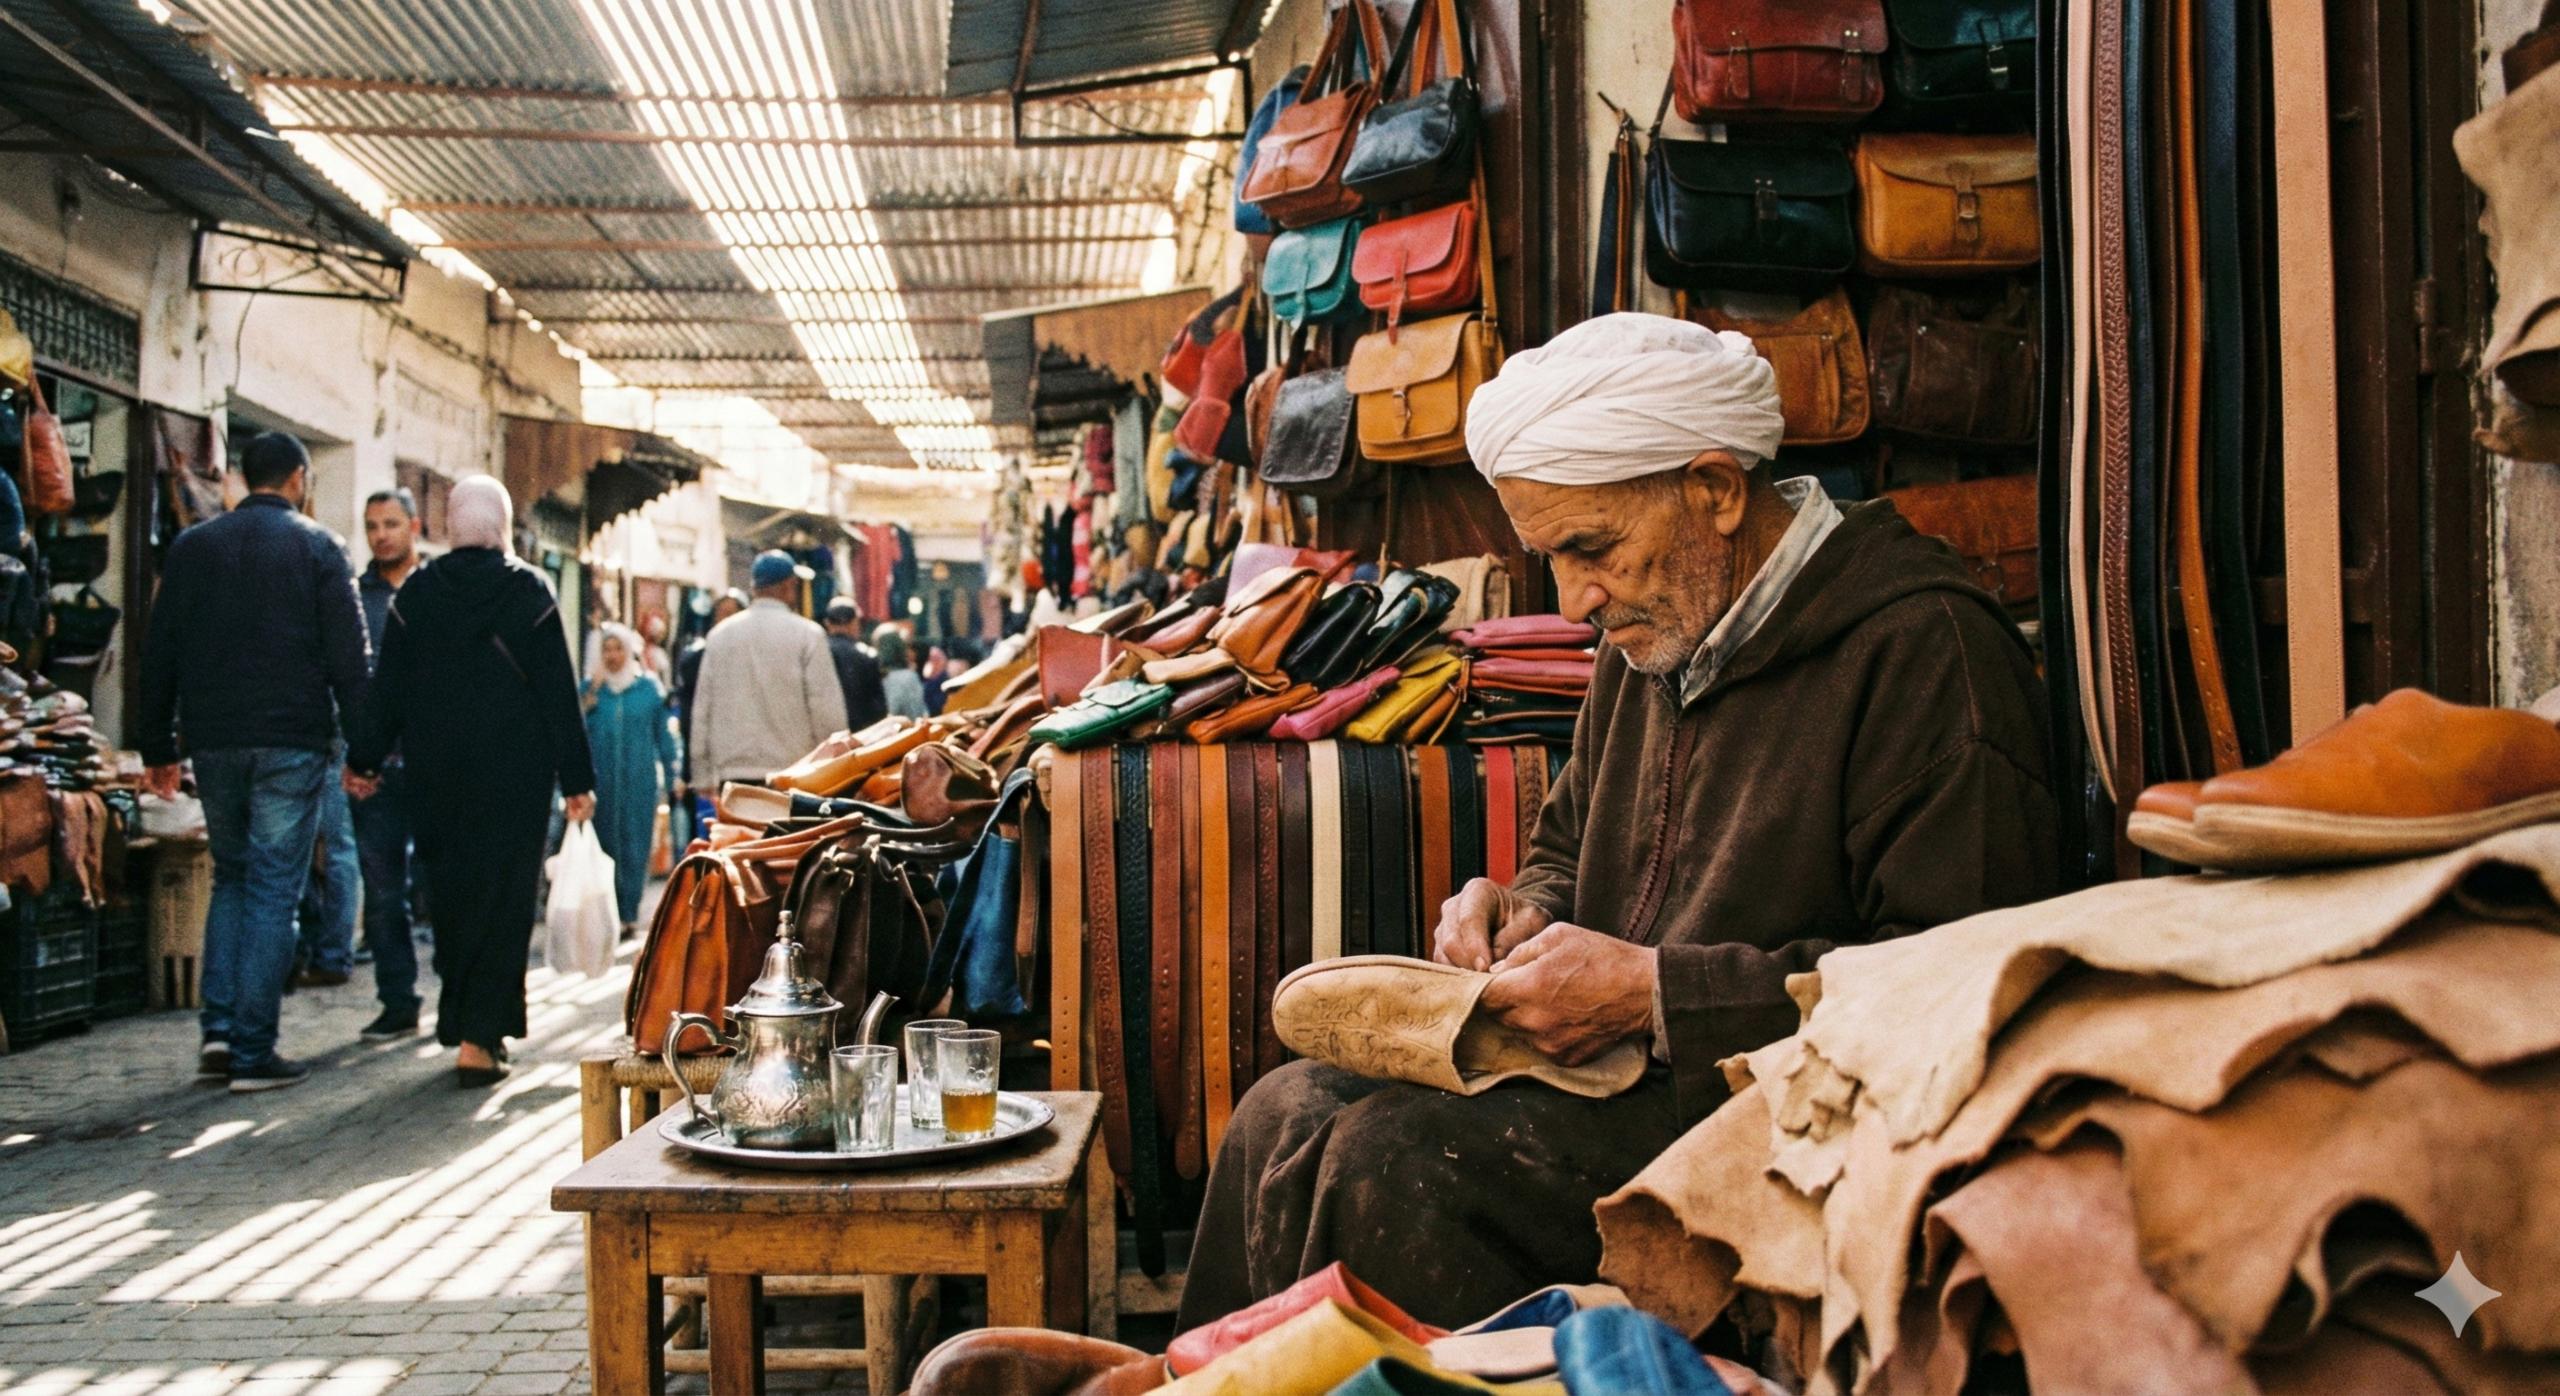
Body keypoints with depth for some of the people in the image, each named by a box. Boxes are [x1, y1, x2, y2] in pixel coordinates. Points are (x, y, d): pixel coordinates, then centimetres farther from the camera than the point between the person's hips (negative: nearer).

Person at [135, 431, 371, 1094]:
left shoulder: (192, 546, 9)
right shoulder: (315, 546, -2)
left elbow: (159, 655, 10)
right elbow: (348, 655, -6)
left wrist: (157, 747, 15)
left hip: (212, 741, 4)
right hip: (292, 742, -4)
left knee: (231, 878, 18)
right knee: (273, 890, 0)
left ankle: (219, 1027, 9)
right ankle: (253, 1051, 1)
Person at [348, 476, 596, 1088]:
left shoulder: (416, 591, 2)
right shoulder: (529, 590, -5)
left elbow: (388, 687, 4)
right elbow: (558, 691, -6)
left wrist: (365, 761, 14)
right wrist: (576, 778, -3)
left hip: (437, 772, 3)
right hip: (516, 772, -3)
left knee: (452, 893, 15)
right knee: (503, 899, 0)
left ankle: (464, 1022, 23)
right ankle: (478, 1038, -5)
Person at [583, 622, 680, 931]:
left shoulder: (649, 687, 4)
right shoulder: (591, 688, 7)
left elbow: (663, 732, 7)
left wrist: (674, 774, 5)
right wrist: (592, 695, -12)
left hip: (639, 780, -1)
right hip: (601, 781, 1)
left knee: (635, 845, 0)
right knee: (605, 844, 2)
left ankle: (629, 911, 5)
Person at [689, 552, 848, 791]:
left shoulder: (720, 634, 9)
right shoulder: (807, 634, -4)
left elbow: (702, 707, 11)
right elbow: (826, 710, -6)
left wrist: (703, 776, 17)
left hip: (731, 774, 4)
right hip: (793, 774, -4)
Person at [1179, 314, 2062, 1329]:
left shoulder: (1925, 647, -14)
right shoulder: (1648, 636, 13)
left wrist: (1655, 994, -22)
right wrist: (1526, 912, 3)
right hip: (1620, 1071, 8)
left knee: (1395, 1157, -25)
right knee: (1288, 1112, -8)